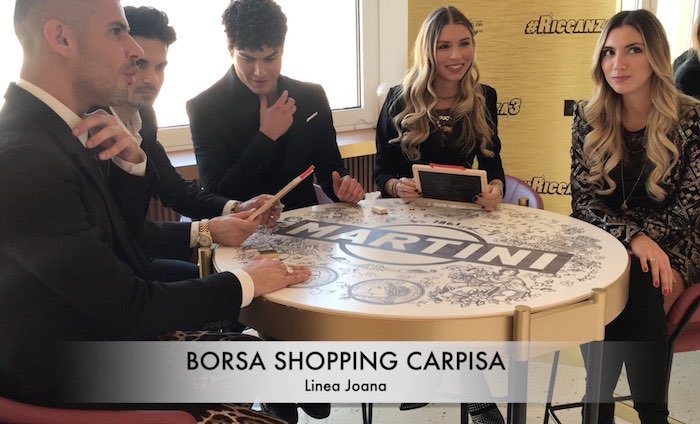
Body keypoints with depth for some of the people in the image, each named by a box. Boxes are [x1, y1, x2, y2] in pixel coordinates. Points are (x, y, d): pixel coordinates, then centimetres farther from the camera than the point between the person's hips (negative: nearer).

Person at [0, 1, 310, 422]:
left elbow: (117, 236, 11)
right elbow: (130, 310, -24)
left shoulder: (57, 128, 1)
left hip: (110, 340, 8)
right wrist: (244, 283, -11)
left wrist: (130, 160, -8)